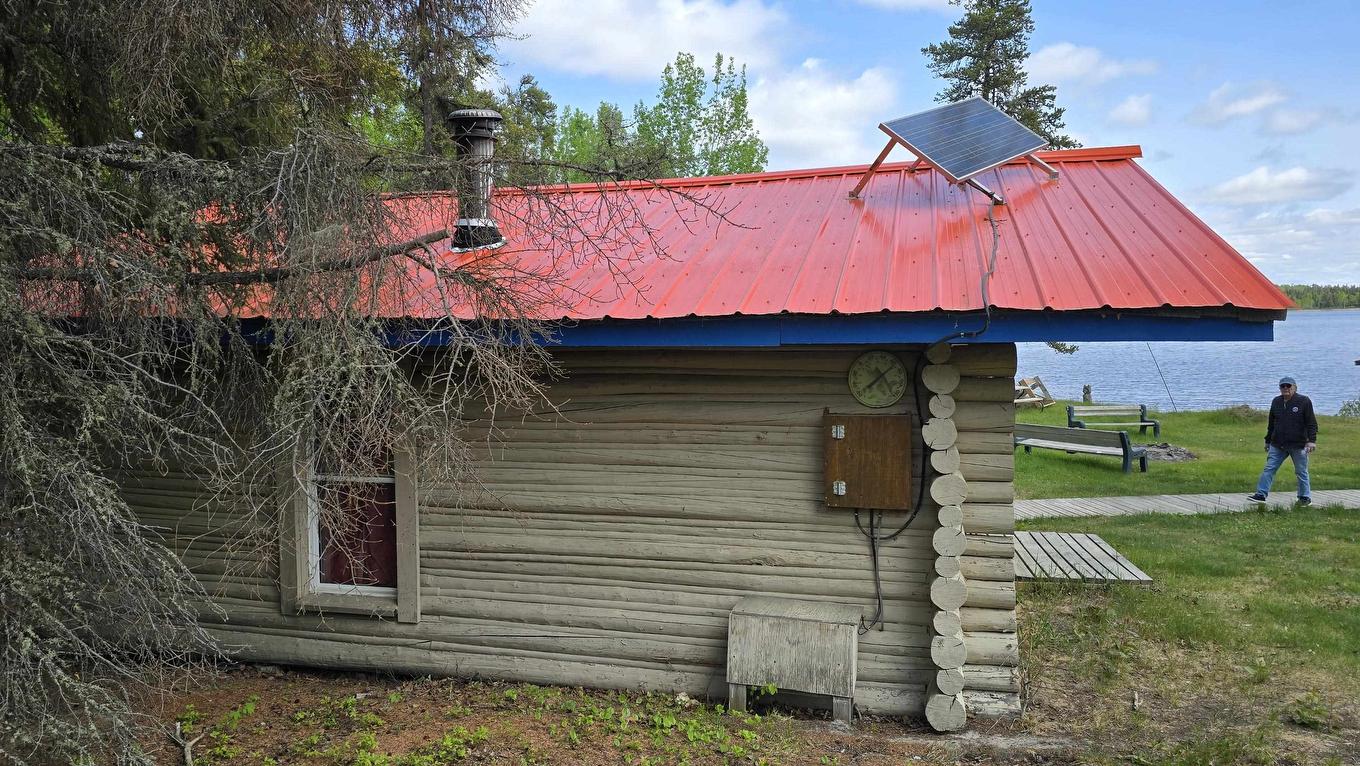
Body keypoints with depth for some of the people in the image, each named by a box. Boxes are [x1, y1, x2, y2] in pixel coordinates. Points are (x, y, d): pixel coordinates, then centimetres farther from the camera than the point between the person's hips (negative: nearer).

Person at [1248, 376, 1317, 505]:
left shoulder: (1304, 401, -5)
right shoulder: (1276, 402, 11)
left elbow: (1311, 423, -7)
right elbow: (1271, 423, 18)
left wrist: (1311, 440, -16)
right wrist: (1268, 441, 19)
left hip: (1298, 445, -4)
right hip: (1277, 445, 4)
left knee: (1301, 472, 7)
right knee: (1269, 469, -1)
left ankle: (1305, 497, 20)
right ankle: (1261, 494, -1)